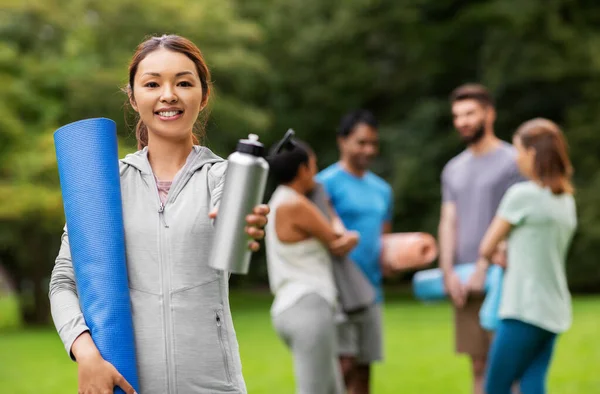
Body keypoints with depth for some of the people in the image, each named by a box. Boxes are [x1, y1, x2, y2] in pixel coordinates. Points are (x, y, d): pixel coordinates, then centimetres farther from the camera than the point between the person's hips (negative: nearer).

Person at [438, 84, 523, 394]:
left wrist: (485, 270, -15)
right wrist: (448, 272, -3)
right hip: (466, 283, 6)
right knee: (479, 365, 8)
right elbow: (449, 223, 11)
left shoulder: (511, 162, -3)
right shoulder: (453, 169, 17)